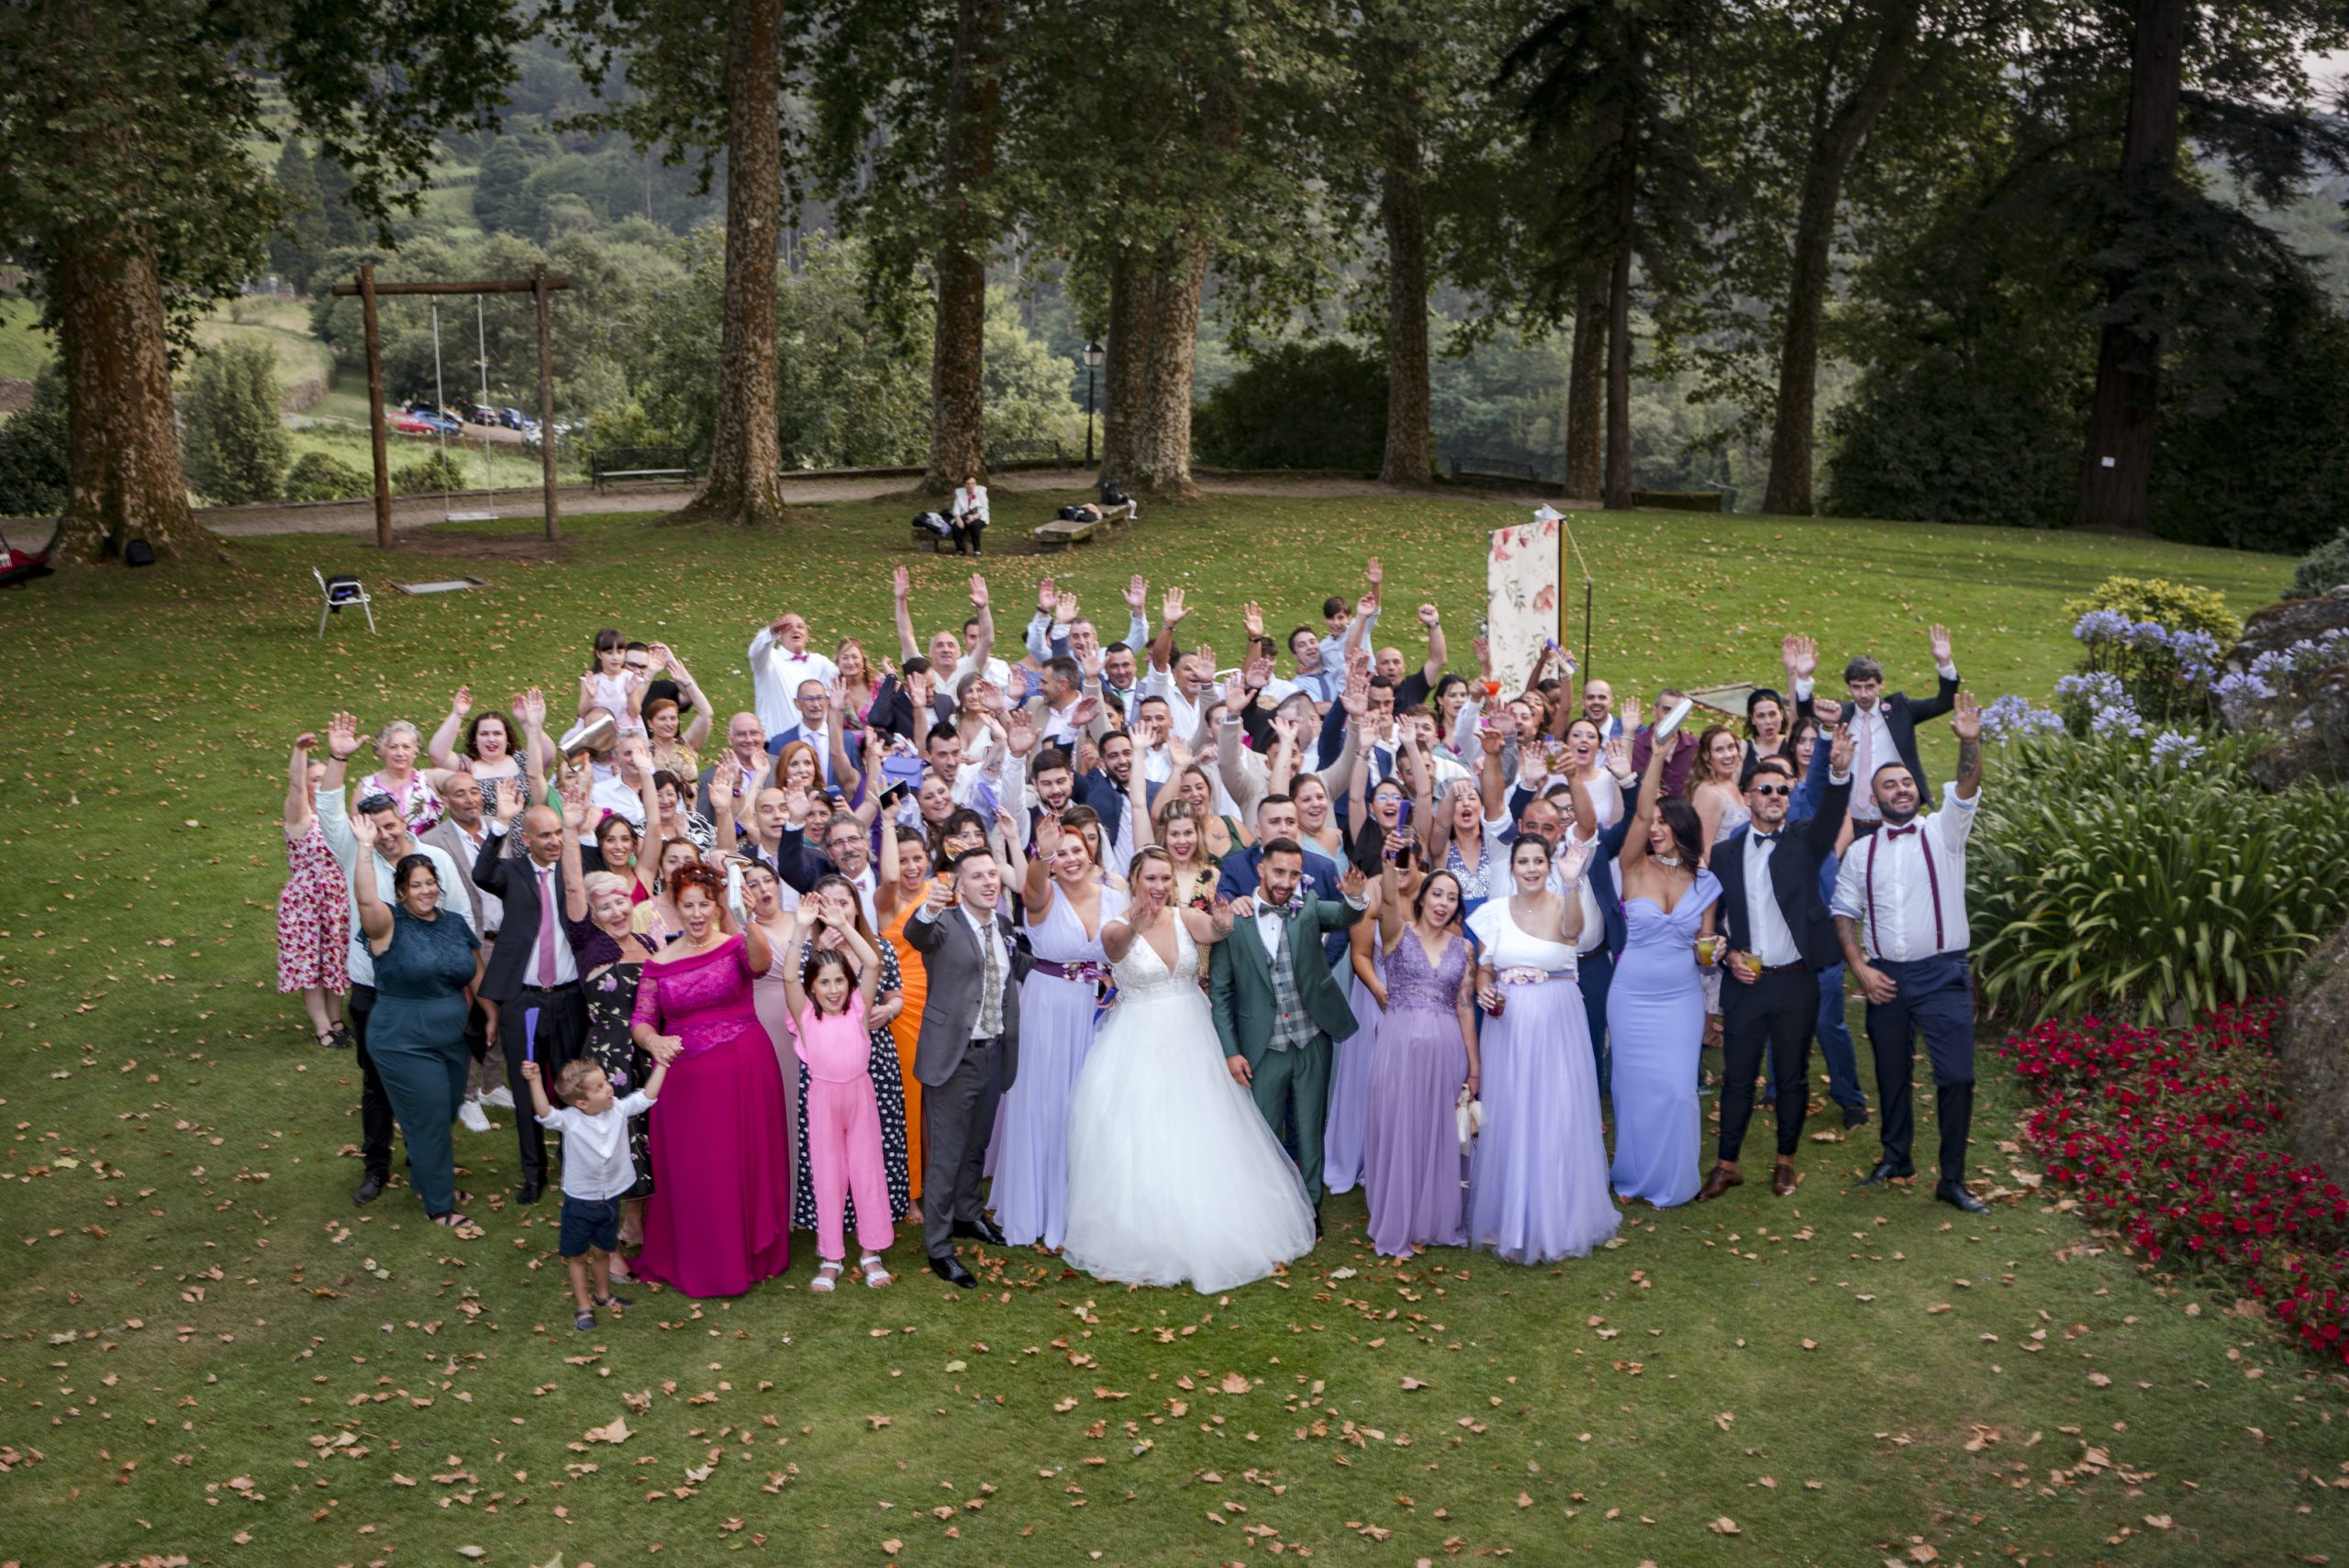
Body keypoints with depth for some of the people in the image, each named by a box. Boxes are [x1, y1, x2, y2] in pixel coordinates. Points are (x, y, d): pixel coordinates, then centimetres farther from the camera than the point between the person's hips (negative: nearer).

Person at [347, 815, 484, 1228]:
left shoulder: (456, 924, 5)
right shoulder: (390, 925, -12)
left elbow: (477, 974, 14)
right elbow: (366, 899, -33)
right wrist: (365, 846, -36)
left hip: (454, 1039, 6)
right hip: (405, 1044, -6)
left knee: (444, 1116, 16)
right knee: (429, 1121, 1)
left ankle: (428, 1179, 39)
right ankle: (439, 1206, 16)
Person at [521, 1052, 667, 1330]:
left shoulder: (619, 1109, -9)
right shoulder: (569, 1120, -23)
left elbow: (646, 1097, -5)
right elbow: (544, 1114, -39)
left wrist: (661, 1064, -9)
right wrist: (535, 1081, -53)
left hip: (610, 1199, 4)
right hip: (580, 1201, -4)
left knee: (602, 1252, 23)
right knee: (578, 1256, 12)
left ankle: (603, 1295, 44)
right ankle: (583, 1307, 26)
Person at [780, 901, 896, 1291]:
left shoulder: (858, 1010, -1)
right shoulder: (806, 1016, -3)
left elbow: (872, 965, -13)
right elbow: (789, 977, -19)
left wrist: (845, 927, -18)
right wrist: (803, 931, -26)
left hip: (860, 1094, 1)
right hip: (822, 1098, -1)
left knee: (867, 1170, 8)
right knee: (828, 1175, 7)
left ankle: (871, 1251, 20)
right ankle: (831, 1258, 17)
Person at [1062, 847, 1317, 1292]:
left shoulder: (1186, 917, -1)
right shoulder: (1117, 928, -10)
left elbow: (1217, 930, -23)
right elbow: (1116, 943, -35)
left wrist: (1224, 922, -47)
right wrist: (1134, 927, -58)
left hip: (1190, 1041, 3)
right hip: (1139, 1046, -3)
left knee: (1200, 1145, 10)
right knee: (1141, 1147, -1)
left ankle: (1211, 1235, 26)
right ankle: (1143, 1243, 14)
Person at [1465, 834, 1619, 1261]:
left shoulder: (1561, 905, -6)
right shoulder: (1495, 912, 3)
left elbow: (1573, 928, -30)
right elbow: (1483, 967, 12)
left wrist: (1571, 885, -48)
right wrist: (1483, 989, -11)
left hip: (1557, 1022, -2)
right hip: (1508, 1022, 2)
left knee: (1558, 1114, 1)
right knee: (1508, 1117, 7)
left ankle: (1559, 1216, 16)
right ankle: (1509, 1216, 21)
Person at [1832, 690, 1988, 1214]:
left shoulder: (1942, 832, 2)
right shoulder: (1860, 853, 8)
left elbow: (1966, 789, -15)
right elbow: (1844, 912, 8)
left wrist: (1969, 741, -33)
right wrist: (1859, 967, -4)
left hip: (1943, 974, -3)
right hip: (1884, 978, 3)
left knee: (1957, 1076, -7)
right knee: (1891, 1073, 14)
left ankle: (1953, 1179, 4)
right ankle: (1896, 1158, 32)